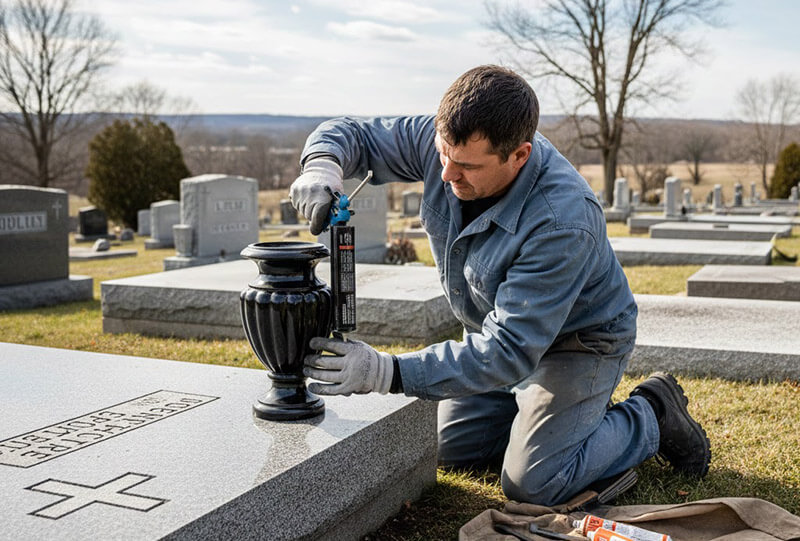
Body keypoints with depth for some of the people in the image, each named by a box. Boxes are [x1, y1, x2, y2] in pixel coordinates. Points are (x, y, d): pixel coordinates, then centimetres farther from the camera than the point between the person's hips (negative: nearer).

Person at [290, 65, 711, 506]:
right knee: (451, 450, 10)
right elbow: (352, 134, -9)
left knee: (531, 485, -13)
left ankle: (652, 417, 9)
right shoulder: (444, 140, -22)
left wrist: (387, 373, -47)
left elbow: (509, 350, -40)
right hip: (500, 328, 7)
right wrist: (322, 166, -35)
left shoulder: (563, 222, -41)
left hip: (577, 342, -7)